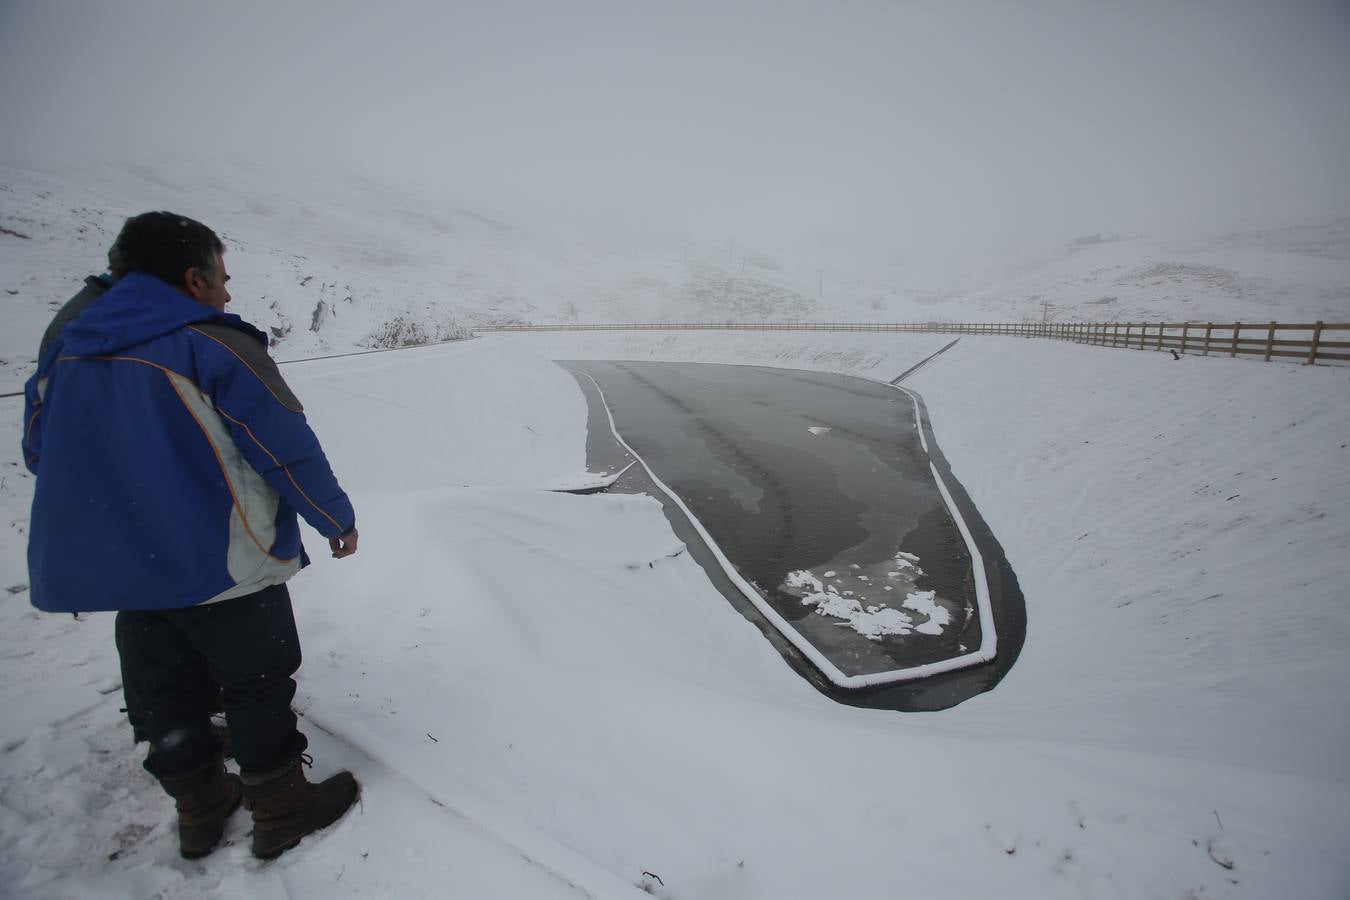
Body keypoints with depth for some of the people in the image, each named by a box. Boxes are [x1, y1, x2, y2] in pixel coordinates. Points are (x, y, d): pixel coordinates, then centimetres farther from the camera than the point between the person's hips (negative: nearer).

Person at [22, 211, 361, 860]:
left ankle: (200, 808, 39)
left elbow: (39, 452, 15)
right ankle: (282, 809, 26)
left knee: (164, 696, 21)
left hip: (110, 567, 7)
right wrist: (337, 519, -4)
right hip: (220, 564, -7)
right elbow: (288, 448, -17)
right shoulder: (213, 344, -16)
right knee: (258, 688, 11)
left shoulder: (66, 347, 6)